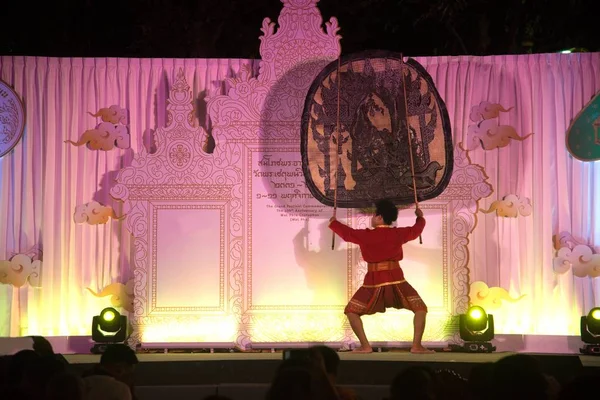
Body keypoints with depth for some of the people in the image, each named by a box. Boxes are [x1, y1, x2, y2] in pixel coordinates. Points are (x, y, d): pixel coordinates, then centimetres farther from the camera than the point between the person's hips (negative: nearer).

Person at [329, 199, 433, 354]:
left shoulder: (365, 235, 1)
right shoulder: (399, 234, 6)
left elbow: (346, 232, 17)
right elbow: (416, 230, 26)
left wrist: (333, 222, 37)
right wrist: (420, 217, 47)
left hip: (374, 283, -1)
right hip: (396, 281, 1)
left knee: (351, 311, 14)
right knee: (420, 308, 9)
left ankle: (365, 346, 2)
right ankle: (416, 345, -6)